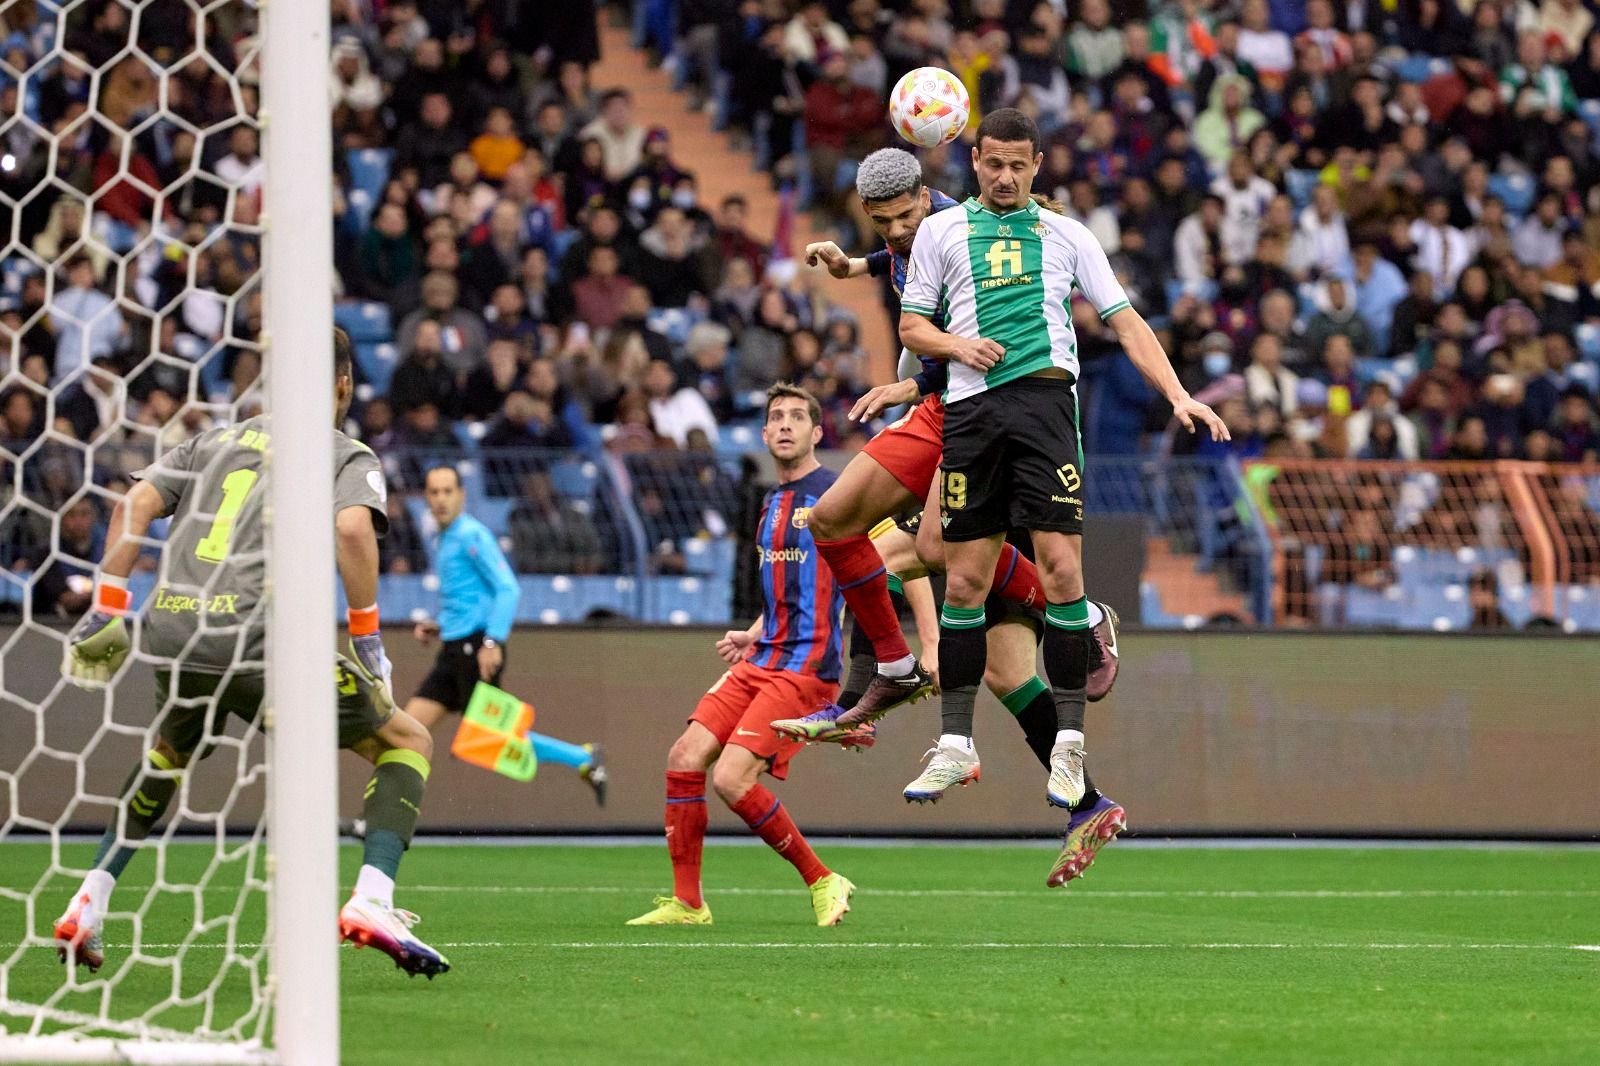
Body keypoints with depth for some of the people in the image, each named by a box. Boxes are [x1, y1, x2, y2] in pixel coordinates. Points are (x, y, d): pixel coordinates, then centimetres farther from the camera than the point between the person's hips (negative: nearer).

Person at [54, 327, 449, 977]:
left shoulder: (217, 442, 24)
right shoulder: (347, 456, 11)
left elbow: (136, 502, 12)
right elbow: (353, 529, -10)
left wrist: (108, 609, 12)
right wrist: (367, 639, -4)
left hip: (169, 633, 5)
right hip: (258, 640, -5)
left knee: (171, 754, 37)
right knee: (407, 743, 10)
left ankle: (87, 907, 28)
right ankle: (371, 903, -11)